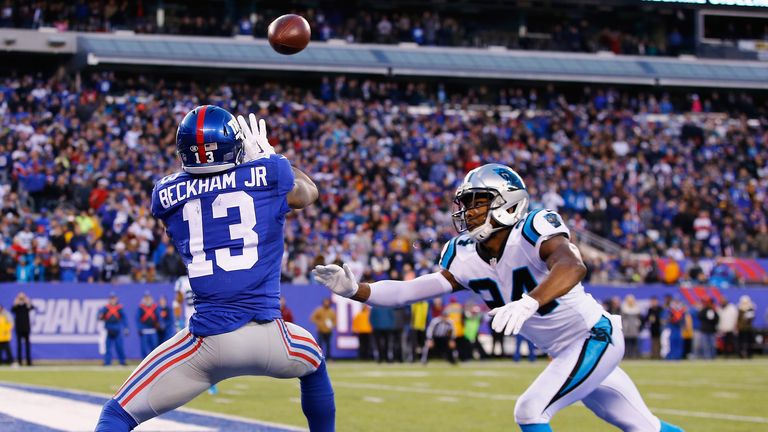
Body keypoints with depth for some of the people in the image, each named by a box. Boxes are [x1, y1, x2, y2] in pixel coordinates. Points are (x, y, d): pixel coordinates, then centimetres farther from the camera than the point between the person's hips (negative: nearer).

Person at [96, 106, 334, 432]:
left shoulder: (166, 194, 6)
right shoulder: (270, 173, 3)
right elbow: (309, 192, 27)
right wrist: (265, 153, 40)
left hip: (207, 343, -1)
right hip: (268, 338, 1)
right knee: (314, 363, 35)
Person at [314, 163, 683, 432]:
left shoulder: (532, 232, -25)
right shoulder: (466, 259, -4)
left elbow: (572, 266, -45)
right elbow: (411, 290, -9)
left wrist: (528, 302, -61)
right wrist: (354, 291, -23)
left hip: (595, 337, -8)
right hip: (564, 354, 8)